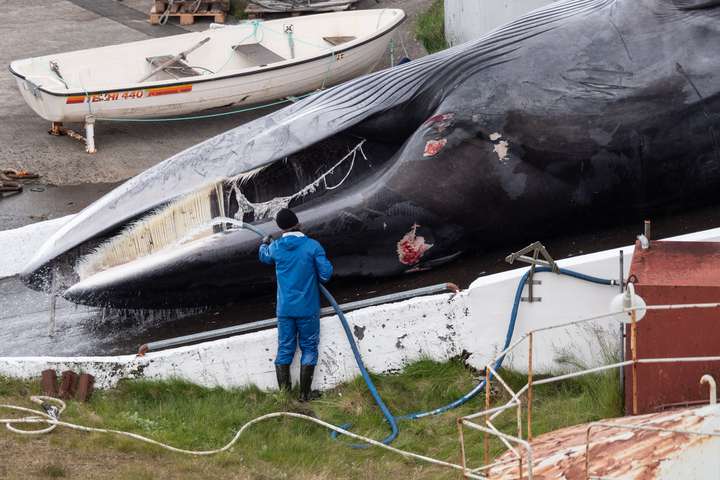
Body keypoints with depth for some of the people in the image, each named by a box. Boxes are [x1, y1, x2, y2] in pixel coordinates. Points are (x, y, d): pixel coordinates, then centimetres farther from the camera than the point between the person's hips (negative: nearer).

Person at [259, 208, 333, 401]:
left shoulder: (275, 248, 0)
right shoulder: (313, 246, -11)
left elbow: (264, 257, 24)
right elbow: (326, 274, -11)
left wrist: (264, 244, 47)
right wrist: (327, 263, 12)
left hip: (285, 309, 3)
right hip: (308, 309, -2)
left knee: (284, 349, 10)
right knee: (309, 349, 7)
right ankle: (304, 395, 4)